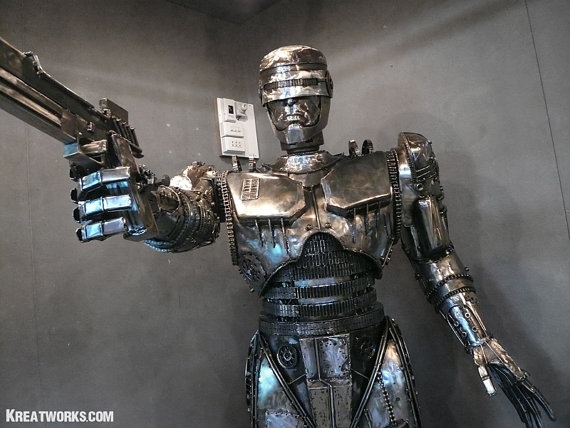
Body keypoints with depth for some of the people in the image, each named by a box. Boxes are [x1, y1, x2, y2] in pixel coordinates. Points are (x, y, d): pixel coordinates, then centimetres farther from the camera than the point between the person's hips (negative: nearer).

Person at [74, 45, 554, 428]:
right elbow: (183, 215, -22)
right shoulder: (236, 189, -2)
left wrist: (484, 345, 2)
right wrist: (134, 205, -45)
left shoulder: (386, 174, 0)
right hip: (284, 374, 0)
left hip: (373, 368, 1)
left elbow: (436, 262, 5)